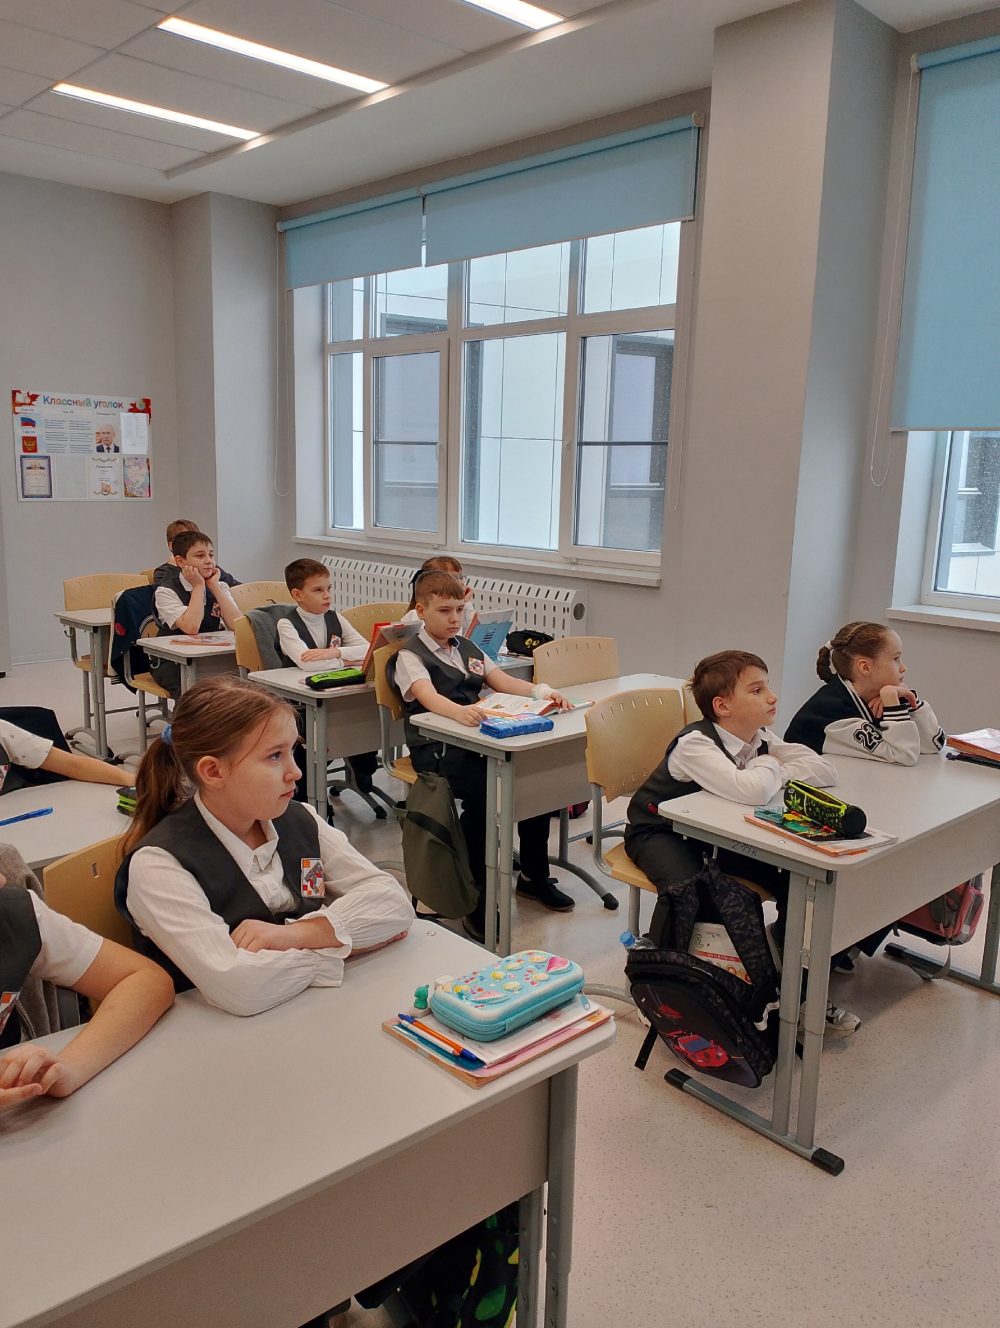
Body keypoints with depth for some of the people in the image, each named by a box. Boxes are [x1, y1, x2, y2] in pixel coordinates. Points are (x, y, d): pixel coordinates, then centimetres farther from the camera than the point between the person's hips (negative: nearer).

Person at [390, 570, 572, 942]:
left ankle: (534, 876, 2)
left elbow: (505, 682, 15)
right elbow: (429, 697, -22)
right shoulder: (410, 655, -2)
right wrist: (460, 712, -44)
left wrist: (542, 691, -7)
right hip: (435, 747, -6)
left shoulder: (467, 648, 22)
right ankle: (476, 897, -19)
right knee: (481, 790, -33)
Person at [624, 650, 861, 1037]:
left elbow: (825, 772, -15)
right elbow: (752, 791, -46)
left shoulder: (760, 737, -7)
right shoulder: (694, 744, -30)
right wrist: (770, 768, -23)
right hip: (661, 830, -6)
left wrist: (769, 772, -24)